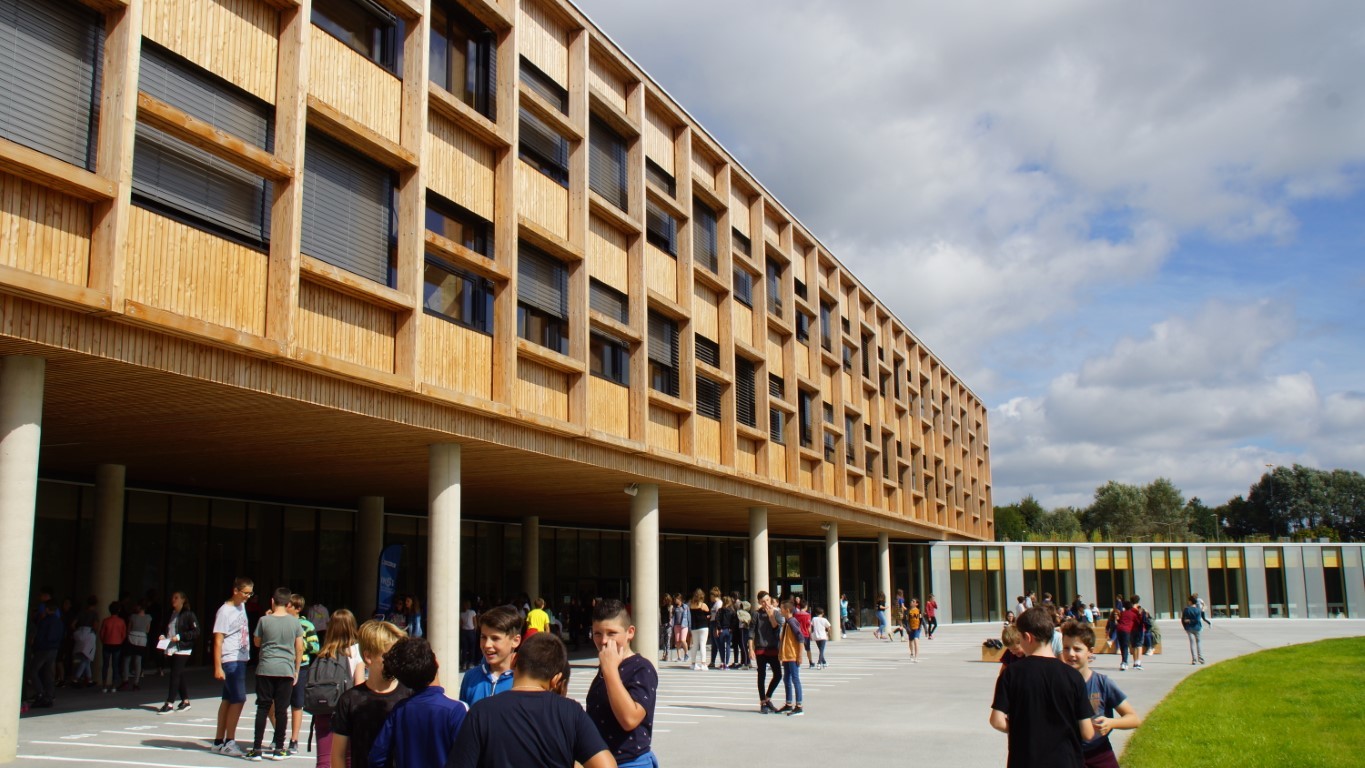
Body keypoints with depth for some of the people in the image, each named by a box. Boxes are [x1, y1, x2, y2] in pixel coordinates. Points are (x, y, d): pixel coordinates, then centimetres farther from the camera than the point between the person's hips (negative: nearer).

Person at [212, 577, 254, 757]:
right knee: (238, 699, -10)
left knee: (228, 700, 10)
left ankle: (219, 741, 15)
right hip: (230, 661, -8)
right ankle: (229, 742, -4)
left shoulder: (242, 606, 11)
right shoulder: (225, 611, -13)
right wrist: (217, 667, -19)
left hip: (241, 660, 8)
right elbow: (218, 641, -15)